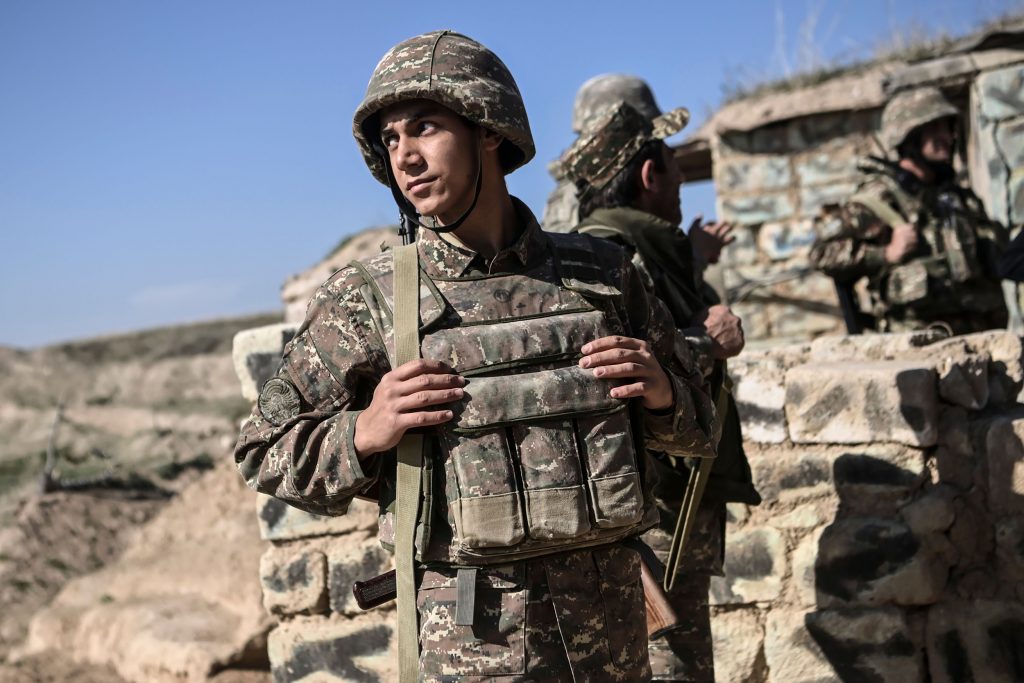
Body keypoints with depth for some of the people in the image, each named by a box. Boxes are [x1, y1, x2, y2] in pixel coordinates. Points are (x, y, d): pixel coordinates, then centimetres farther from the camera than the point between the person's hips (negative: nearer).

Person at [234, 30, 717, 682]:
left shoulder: (602, 272, 4)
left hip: (612, 624, 3)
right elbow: (265, 451, 2)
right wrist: (364, 434, -16)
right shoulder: (370, 298, -3)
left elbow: (699, 427, 13)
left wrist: (662, 393, -8)